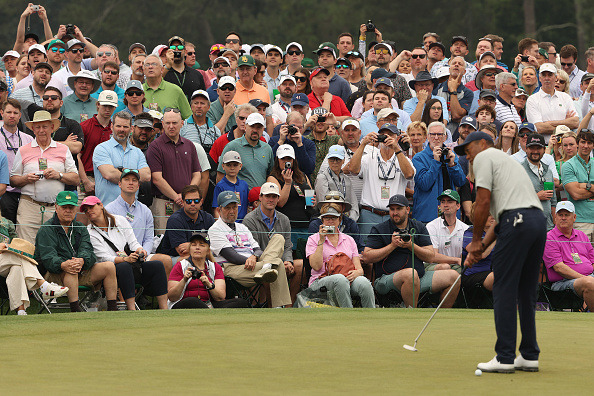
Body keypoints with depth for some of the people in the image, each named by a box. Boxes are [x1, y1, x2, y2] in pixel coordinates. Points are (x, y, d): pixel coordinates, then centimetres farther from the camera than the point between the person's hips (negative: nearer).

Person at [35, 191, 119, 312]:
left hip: (82, 271, 6)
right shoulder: (46, 230, -3)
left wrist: (82, 260, -29)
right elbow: (48, 257, -18)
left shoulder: (81, 228, 16)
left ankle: (112, 309, -11)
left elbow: (86, 250, -3)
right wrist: (63, 265, -41)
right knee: (71, 271, -38)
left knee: (109, 266, -9)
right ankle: (75, 310, -43)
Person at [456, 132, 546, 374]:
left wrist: (476, 241, 5)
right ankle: (529, 356, 14)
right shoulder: (506, 161, 33)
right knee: (526, 293, 13)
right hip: (539, 220, 9)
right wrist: (481, 248, 25)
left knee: (504, 292, -5)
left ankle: (504, 358, -7)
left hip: (517, 224, -9)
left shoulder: (484, 157, 6)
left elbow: (484, 202, -5)